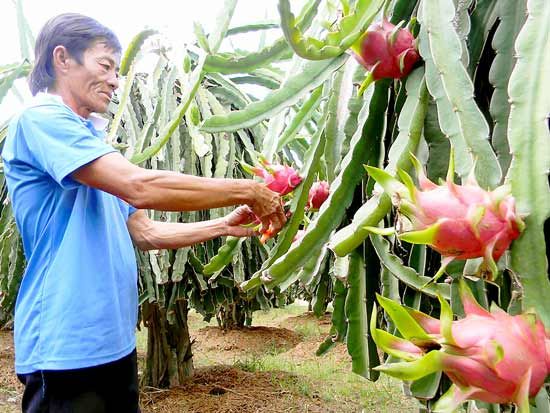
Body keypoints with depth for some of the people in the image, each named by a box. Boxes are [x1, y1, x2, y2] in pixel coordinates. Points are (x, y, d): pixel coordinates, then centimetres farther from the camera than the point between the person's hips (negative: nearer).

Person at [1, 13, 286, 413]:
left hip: (114, 342, 9)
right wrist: (246, 190, -15)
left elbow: (144, 232, 17)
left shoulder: (90, 142, 17)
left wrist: (225, 225, 8)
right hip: (67, 347, -9)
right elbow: (141, 187, -25)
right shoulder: (41, 119, -12)